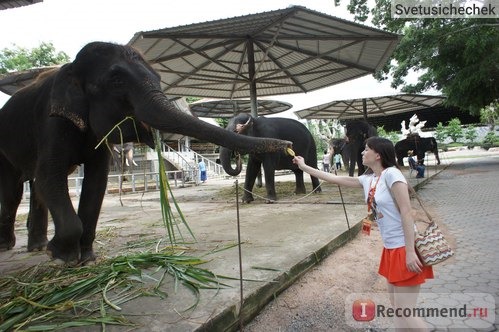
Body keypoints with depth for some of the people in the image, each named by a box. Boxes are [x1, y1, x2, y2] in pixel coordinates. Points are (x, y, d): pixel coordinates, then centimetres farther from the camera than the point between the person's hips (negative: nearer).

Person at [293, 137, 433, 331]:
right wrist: (304, 167, 20)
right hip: (391, 249, 8)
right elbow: (336, 179, 15)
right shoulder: (368, 179, 8)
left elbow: (406, 212, -20)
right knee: (396, 305, 17)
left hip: (405, 248, -8)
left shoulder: (391, 174, -15)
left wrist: (410, 252, -23)